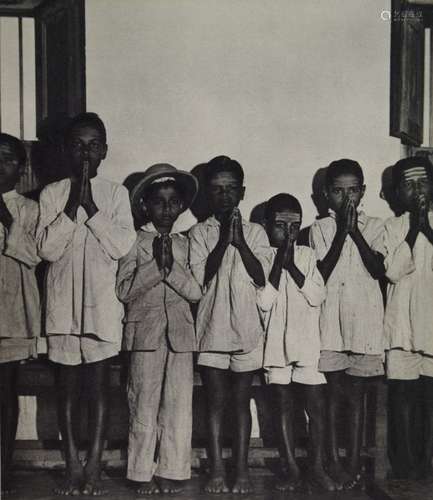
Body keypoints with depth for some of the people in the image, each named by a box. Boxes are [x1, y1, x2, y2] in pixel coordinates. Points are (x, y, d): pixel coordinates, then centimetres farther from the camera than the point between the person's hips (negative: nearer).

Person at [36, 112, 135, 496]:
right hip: (63, 304, 1)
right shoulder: (52, 194, 4)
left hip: (102, 304, -1)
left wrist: (90, 206, -13)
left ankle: (94, 468, 10)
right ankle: (72, 467, 16)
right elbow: (47, 248, -6)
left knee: (98, 382, 3)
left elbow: (122, 246, -8)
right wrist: (73, 204, -12)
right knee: (67, 384, 7)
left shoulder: (116, 193, 3)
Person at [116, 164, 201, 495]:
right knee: (144, 405, 2)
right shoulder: (135, 240, 2)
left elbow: (196, 291, 1)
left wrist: (171, 266, -12)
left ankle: (171, 471, 15)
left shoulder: (185, 243, 10)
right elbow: (124, 290, -6)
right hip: (145, 331, -2)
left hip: (181, 333, 2)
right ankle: (143, 474, 13)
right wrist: (155, 265, -14)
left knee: (179, 405, 3)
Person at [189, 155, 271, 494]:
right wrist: (224, 239, -14)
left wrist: (239, 240, -13)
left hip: (247, 328, 1)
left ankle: (242, 469, 16)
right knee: (216, 401, 6)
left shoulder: (255, 232, 6)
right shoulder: (199, 232, 3)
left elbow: (261, 278, -5)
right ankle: (217, 469, 14)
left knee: (242, 400, 8)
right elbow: (201, 277, -9)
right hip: (212, 327, 0)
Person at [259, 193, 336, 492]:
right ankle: (291, 468, 15)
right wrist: (279, 262, -13)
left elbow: (318, 296, -5)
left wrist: (291, 264, -11)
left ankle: (318, 467, 12)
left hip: (308, 342, 1)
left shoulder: (308, 255, 5)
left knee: (316, 404, 0)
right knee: (284, 404, 6)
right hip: (276, 342, 0)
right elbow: (263, 302, -10)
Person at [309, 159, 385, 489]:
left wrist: (355, 230, -11)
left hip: (364, 318, 0)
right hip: (331, 319, 0)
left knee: (357, 393, 5)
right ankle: (334, 462, 15)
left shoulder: (374, 227, 6)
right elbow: (322, 273, -7)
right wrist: (341, 231, -12)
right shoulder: (320, 228, 5)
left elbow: (378, 270, -7)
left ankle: (354, 464, 13)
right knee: (334, 392, 5)